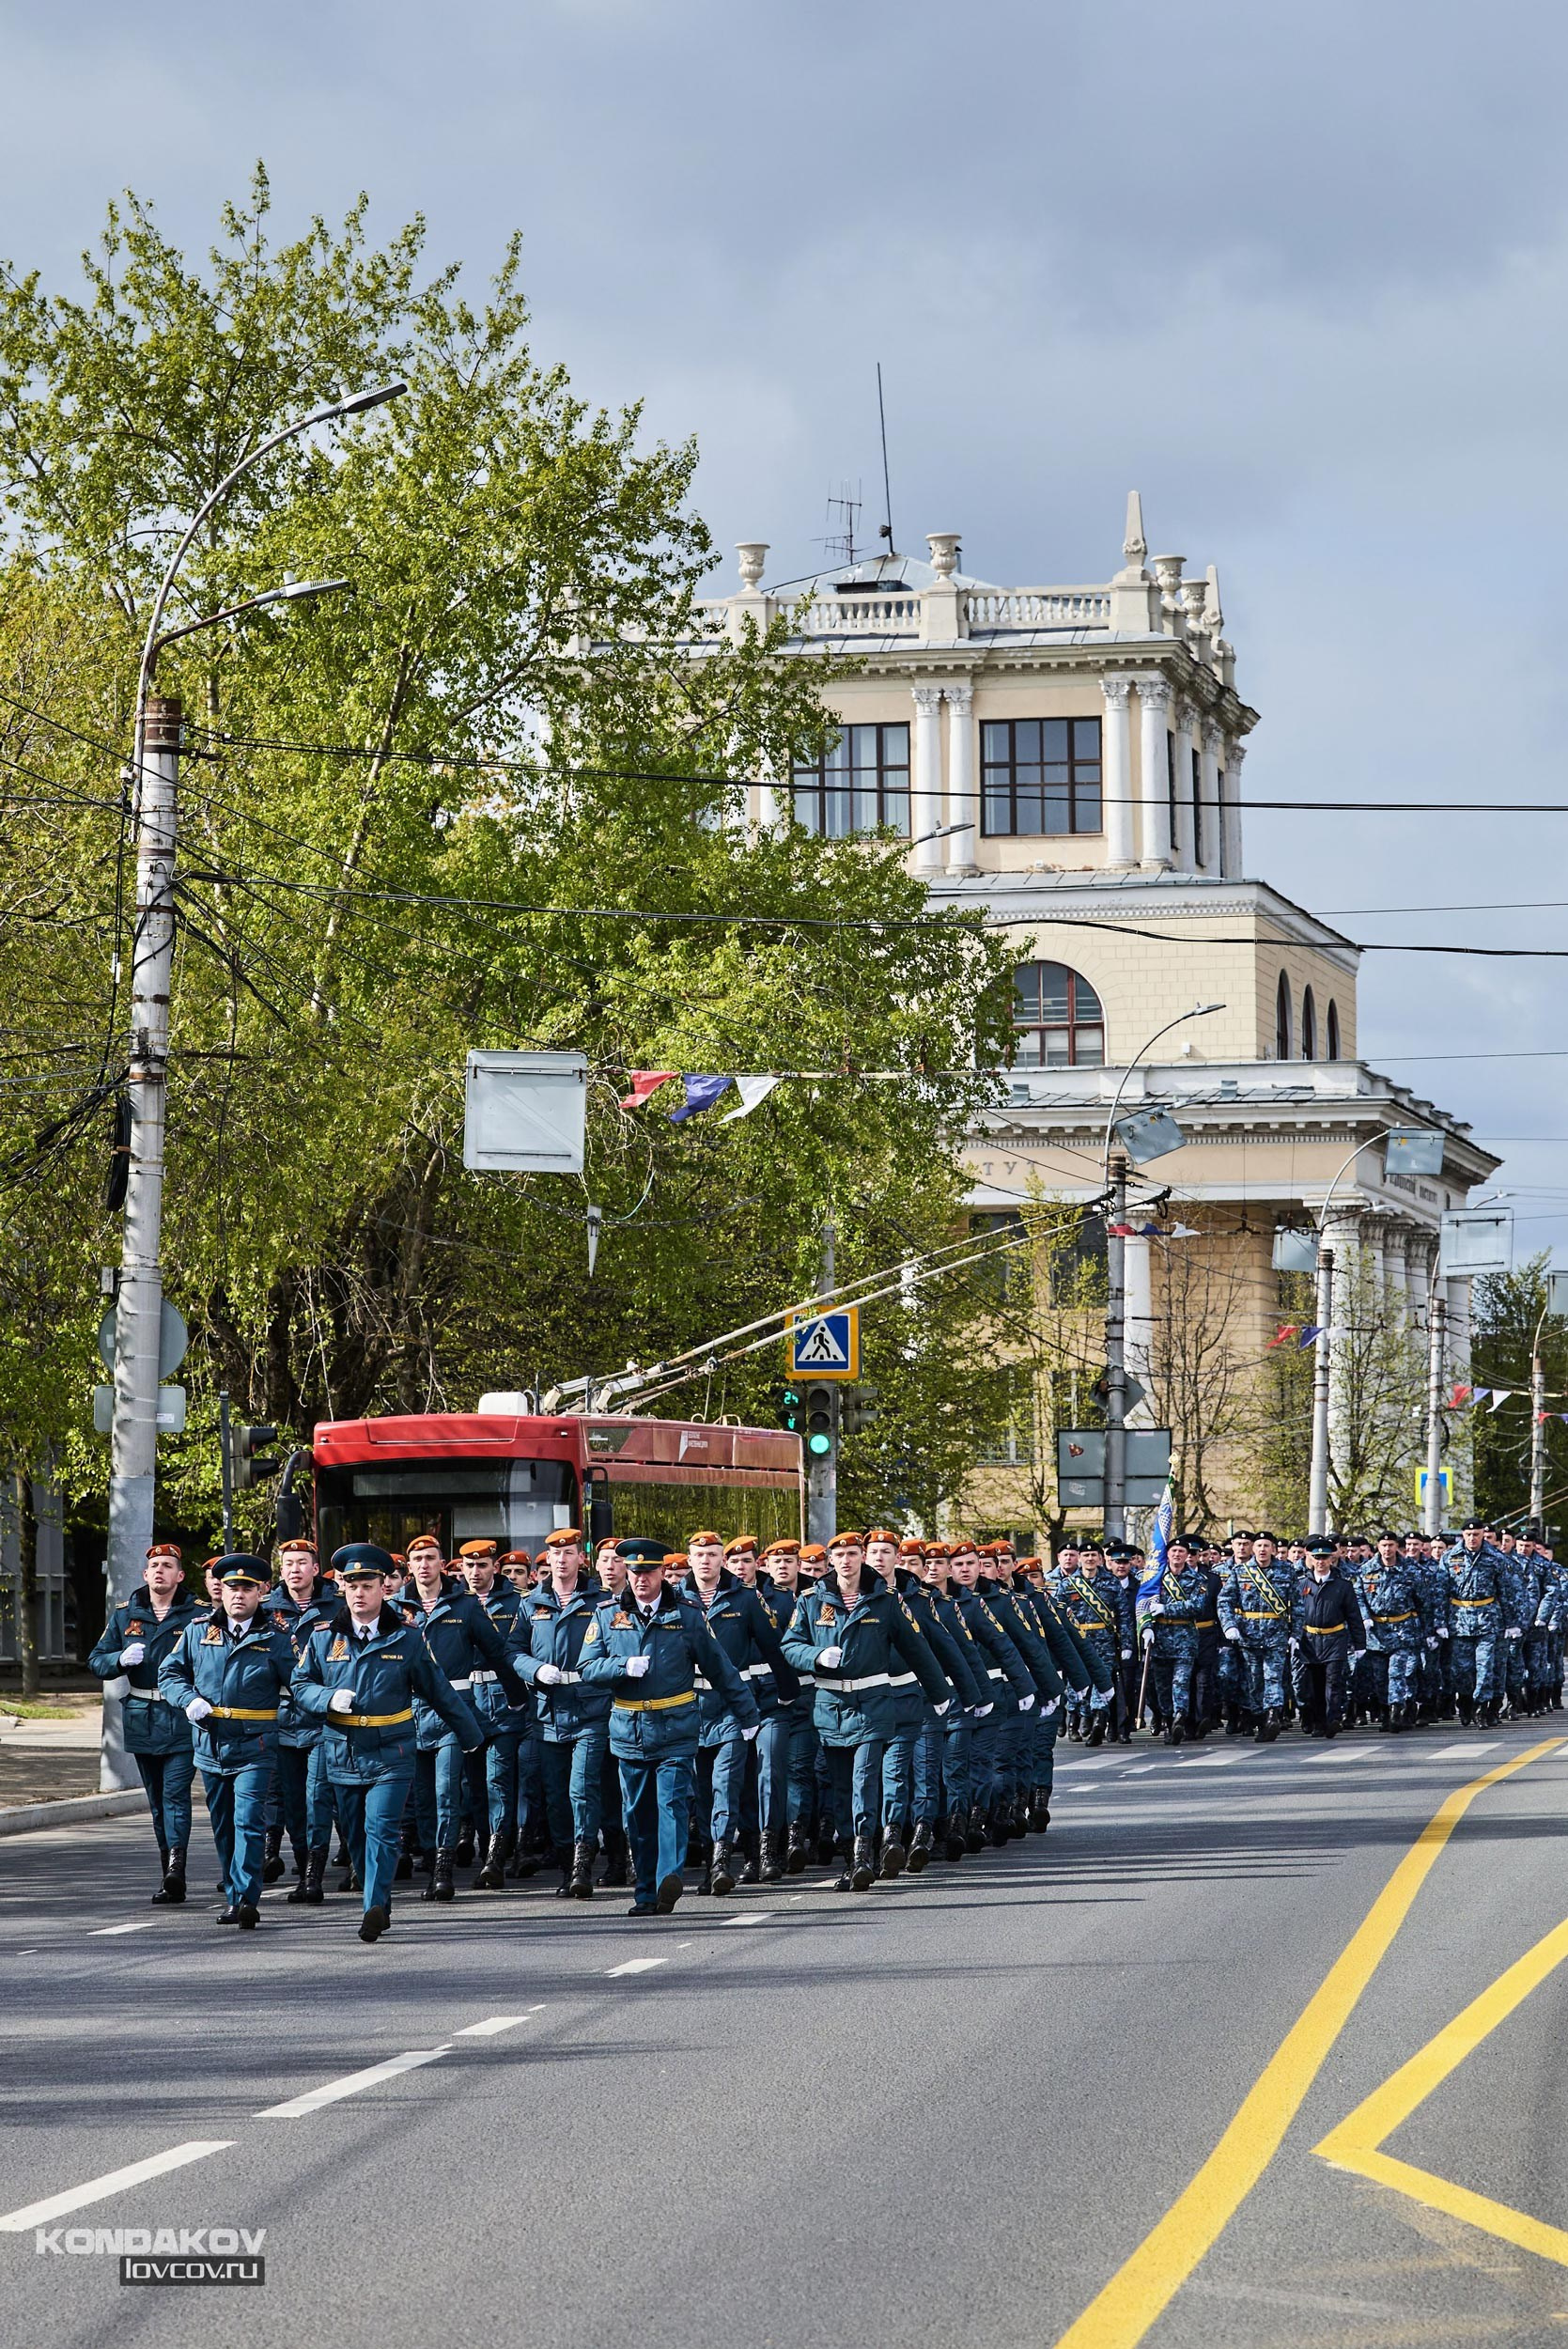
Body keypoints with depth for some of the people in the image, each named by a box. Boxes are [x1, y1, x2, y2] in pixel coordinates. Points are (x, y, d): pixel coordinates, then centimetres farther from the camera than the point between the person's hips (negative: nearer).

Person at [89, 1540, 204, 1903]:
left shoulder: (199, 1615, 1)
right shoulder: (125, 1615, 12)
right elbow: (96, 1661, 12)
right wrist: (121, 1659, -9)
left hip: (183, 1721, -4)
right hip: (142, 1720, 4)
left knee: (175, 1793, -16)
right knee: (157, 1800, 9)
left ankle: (175, 1867, -27)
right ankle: (170, 1876, 14)